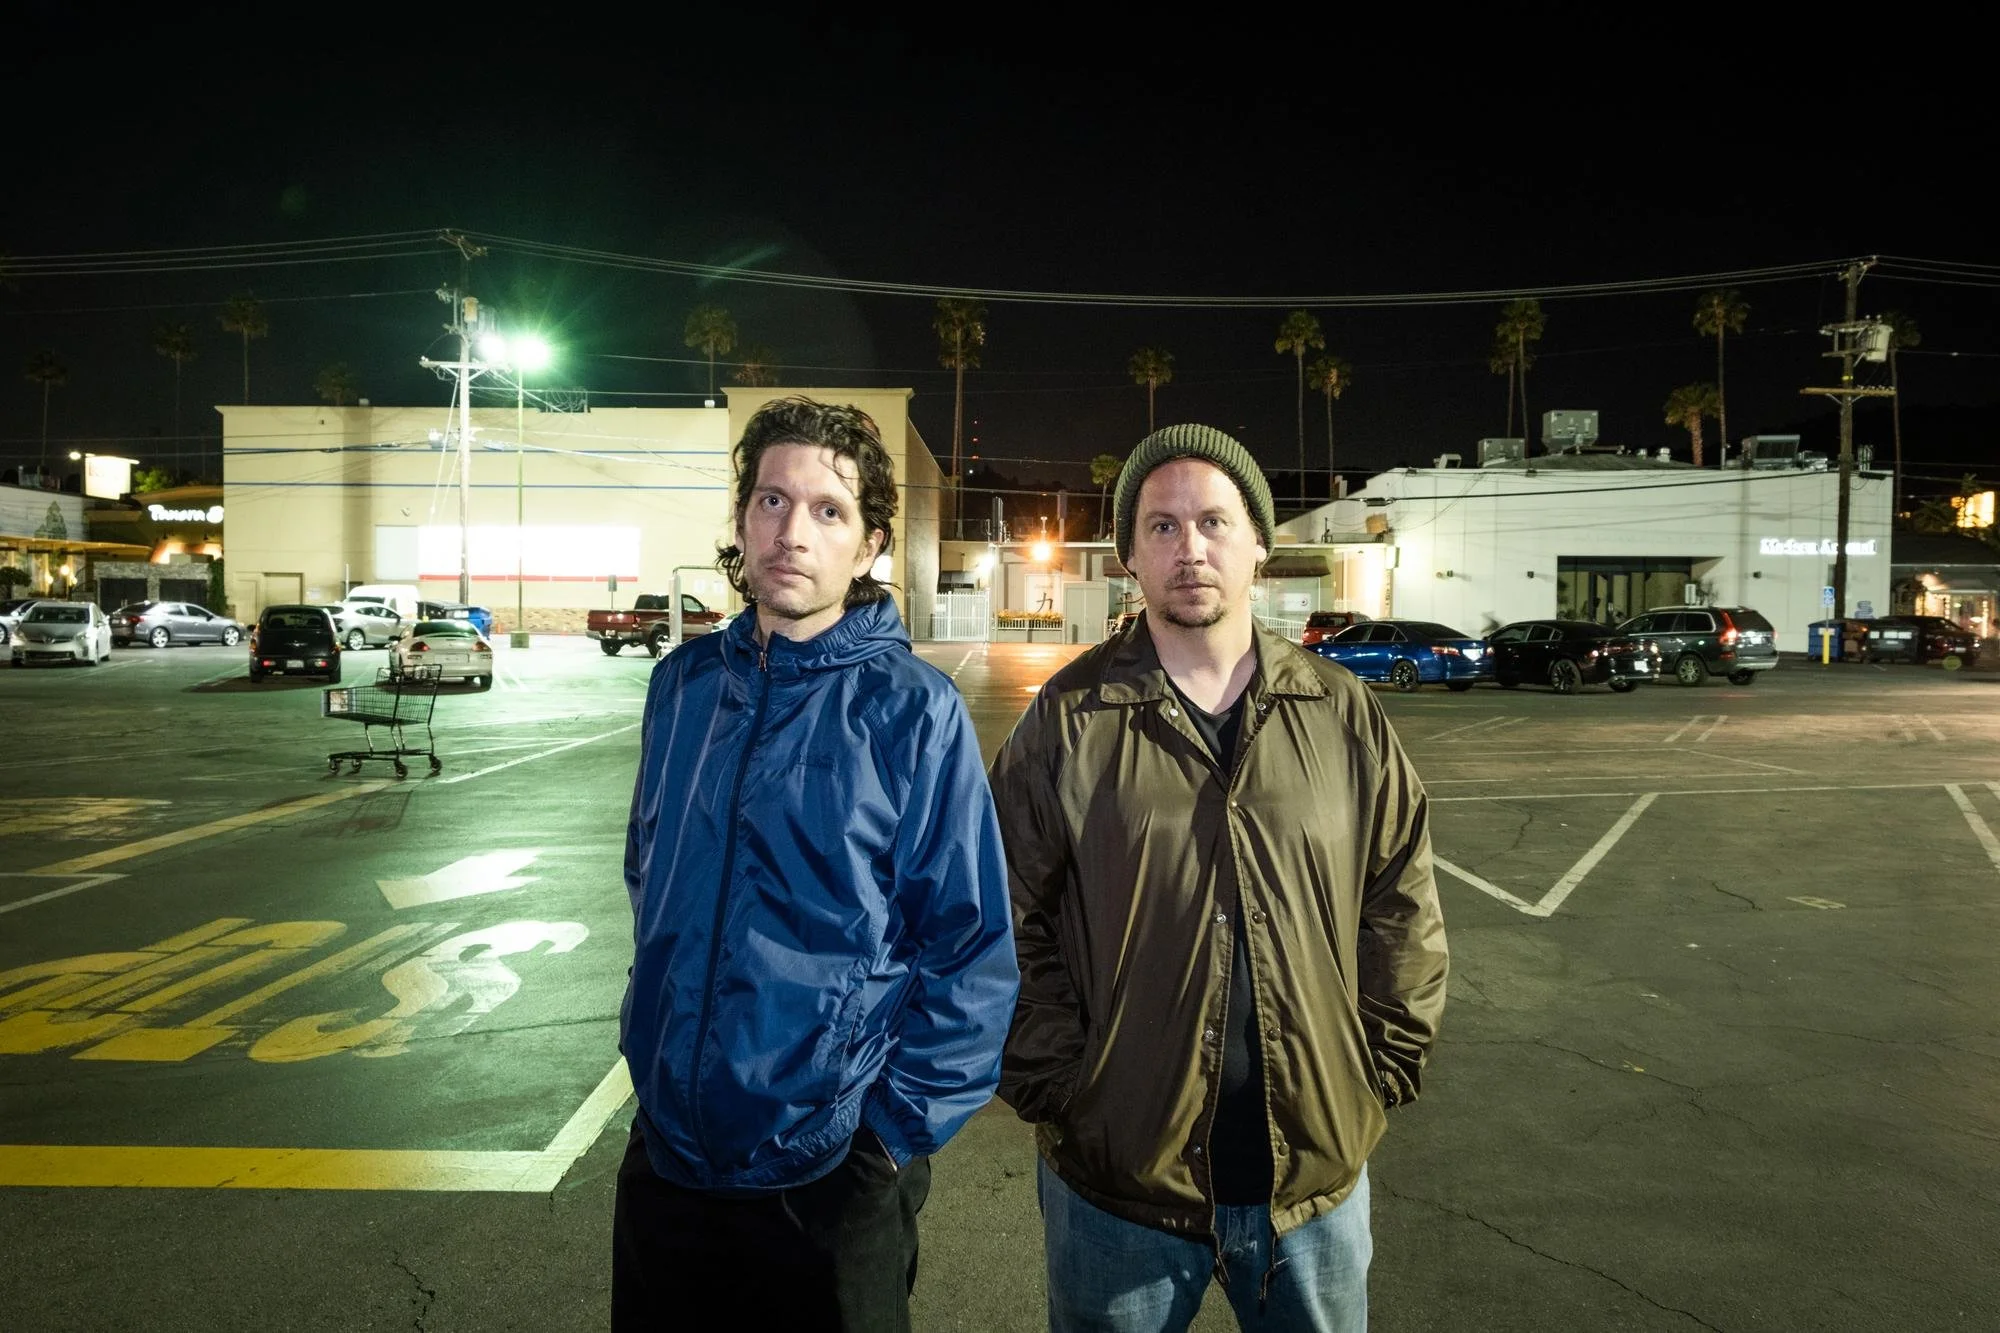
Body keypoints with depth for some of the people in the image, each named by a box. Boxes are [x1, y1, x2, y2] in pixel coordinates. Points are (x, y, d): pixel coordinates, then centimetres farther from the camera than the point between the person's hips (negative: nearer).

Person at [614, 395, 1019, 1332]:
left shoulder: (912, 710, -14)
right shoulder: (682, 684, 0)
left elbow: (972, 953, -11)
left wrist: (898, 1126, -11)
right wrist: (657, 1026, 11)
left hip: (829, 1179, -4)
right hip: (662, 1153, 5)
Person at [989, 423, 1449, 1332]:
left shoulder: (1344, 716, 0)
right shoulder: (1070, 721, -7)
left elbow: (1403, 915, 5)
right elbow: (1011, 930, -6)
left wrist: (1378, 1076, -1)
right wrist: (1057, 1090, -9)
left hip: (1318, 1177, 2)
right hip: (1116, 1180, -2)